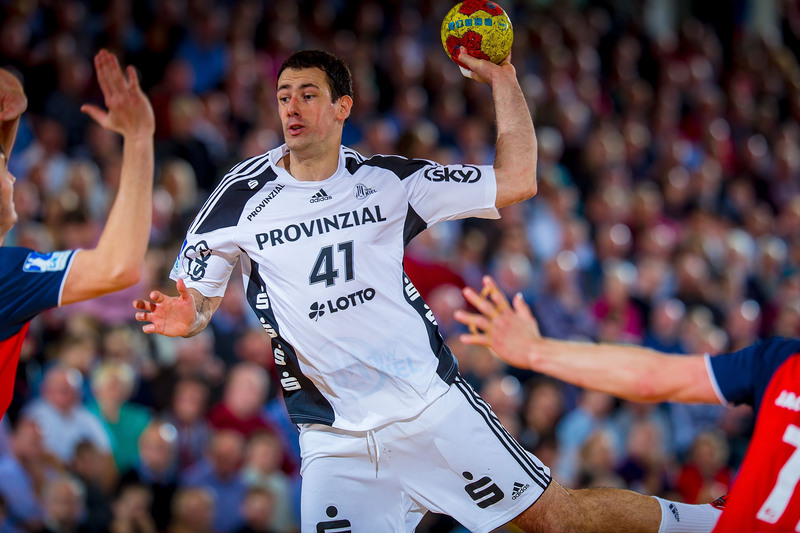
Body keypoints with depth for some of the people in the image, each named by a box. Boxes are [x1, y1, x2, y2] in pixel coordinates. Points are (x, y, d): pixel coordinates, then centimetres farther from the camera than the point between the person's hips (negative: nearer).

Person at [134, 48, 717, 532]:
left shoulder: (387, 181, 2)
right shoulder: (240, 198, 1)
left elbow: (515, 182, 2)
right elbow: (195, 300, 8)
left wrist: (502, 78, -3)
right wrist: (183, 318, -16)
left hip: (431, 402, -1)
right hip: (335, 439, 1)